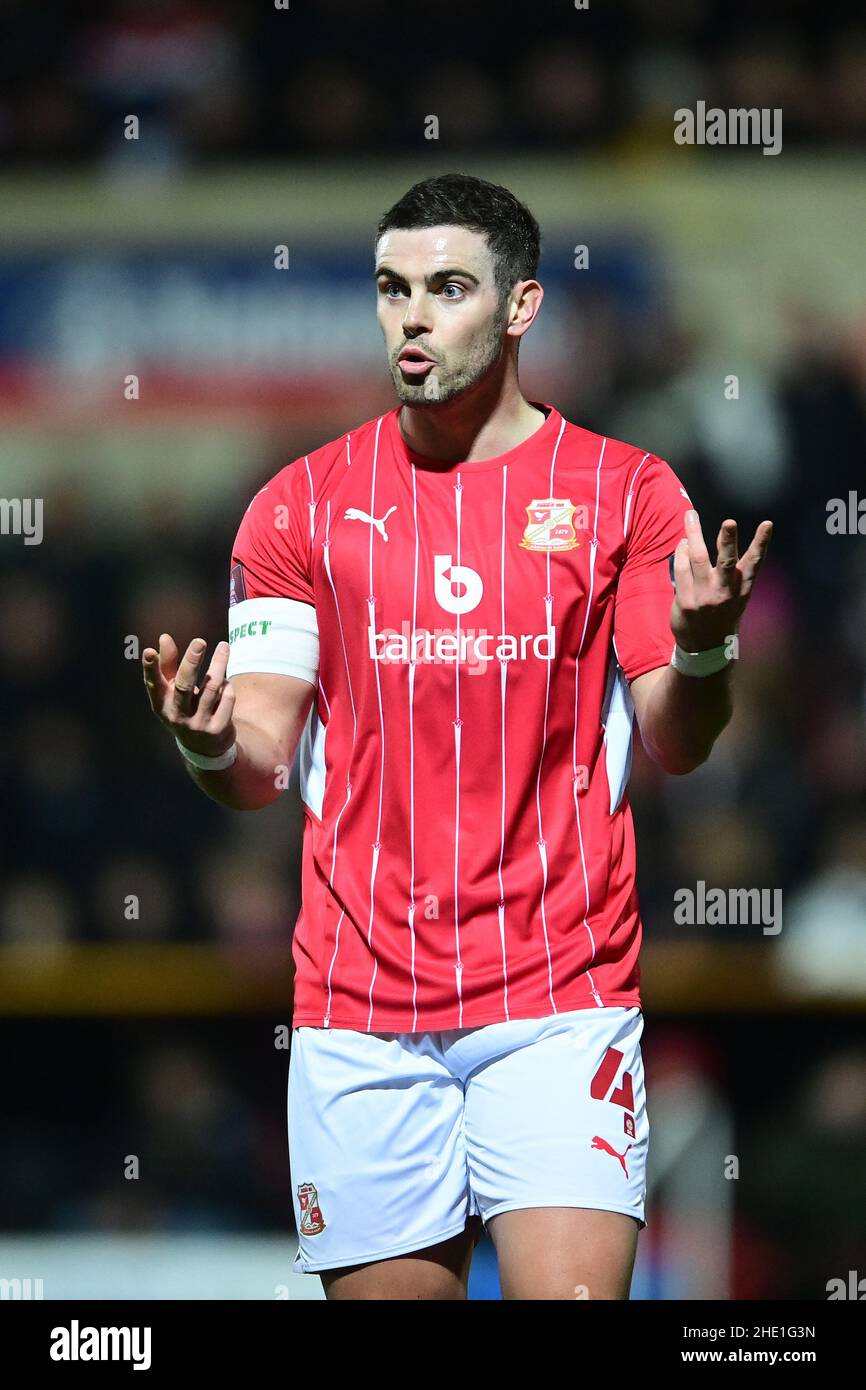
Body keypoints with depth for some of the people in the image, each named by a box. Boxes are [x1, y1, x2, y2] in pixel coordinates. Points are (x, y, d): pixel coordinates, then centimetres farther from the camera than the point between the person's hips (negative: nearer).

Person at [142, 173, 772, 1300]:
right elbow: (262, 769, 4)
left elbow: (673, 746, 2)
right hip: (360, 1004, 2)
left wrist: (699, 651, -19)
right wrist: (209, 745, -20)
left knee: (574, 1293, -15)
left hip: (562, 998, -1)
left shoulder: (624, 490, 4)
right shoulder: (303, 505, 6)